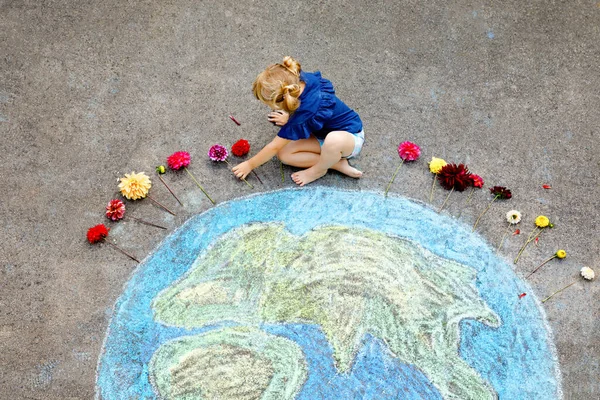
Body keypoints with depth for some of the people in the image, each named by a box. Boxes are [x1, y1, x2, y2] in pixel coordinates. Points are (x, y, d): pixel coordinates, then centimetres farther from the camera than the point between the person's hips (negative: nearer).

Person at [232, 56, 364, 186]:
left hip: (350, 137, -8)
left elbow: (274, 147, -23)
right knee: (284, 154, -11)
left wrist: (249, 165, -10)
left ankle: (318, 170, -12)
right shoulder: (301, 80, -18)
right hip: (324, 133, 8)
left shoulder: (305, 114, -37)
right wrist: (289, 119, -7)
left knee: (334, 139, -45)